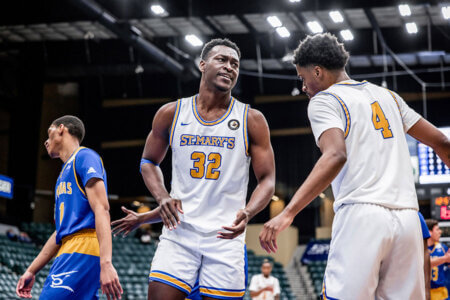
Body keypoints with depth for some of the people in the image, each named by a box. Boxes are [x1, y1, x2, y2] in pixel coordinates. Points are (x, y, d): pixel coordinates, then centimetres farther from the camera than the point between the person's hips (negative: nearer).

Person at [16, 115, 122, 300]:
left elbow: (101, 210, -14)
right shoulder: (65, 172, 28)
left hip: (81, 251, -9)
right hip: (69, 253, 9)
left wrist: (105, 263, -25)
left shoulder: (84, 157, -1)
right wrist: (31, 271, 27)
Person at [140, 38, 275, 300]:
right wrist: (162, 196, -3)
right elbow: (149, 161, 17)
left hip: (226, 235, -1)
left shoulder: (252, 121, 1)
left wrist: (248, 212, -20)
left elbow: (267, 179, 1)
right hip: (179, 231, 1)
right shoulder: (172, 114, 5)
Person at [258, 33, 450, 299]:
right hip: (407, 216, 6)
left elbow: (336, 156, -16)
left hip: (362, 214, -6)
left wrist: (289, 212, -23)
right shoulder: (389, 96, 22)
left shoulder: (324, 100, 3)